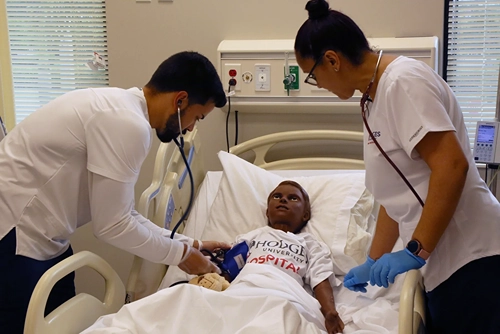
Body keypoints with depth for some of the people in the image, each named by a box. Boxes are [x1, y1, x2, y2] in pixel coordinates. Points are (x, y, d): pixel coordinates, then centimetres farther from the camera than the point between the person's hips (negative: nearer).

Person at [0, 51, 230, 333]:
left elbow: (120, 213, 11)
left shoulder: (120, 108, 8)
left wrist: (188, 244, 10)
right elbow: (111, 225, -20)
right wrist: (179, 254, -6)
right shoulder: (127, 123, -22)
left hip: (37, 235, 10)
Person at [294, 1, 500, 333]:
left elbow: (452, 166, -23)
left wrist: (415, 252, -20)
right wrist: (374, 262, 23)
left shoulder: (403, 81, -14)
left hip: (470, 259, -9)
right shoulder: (374, 98, 13)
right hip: (444, 264, 9)